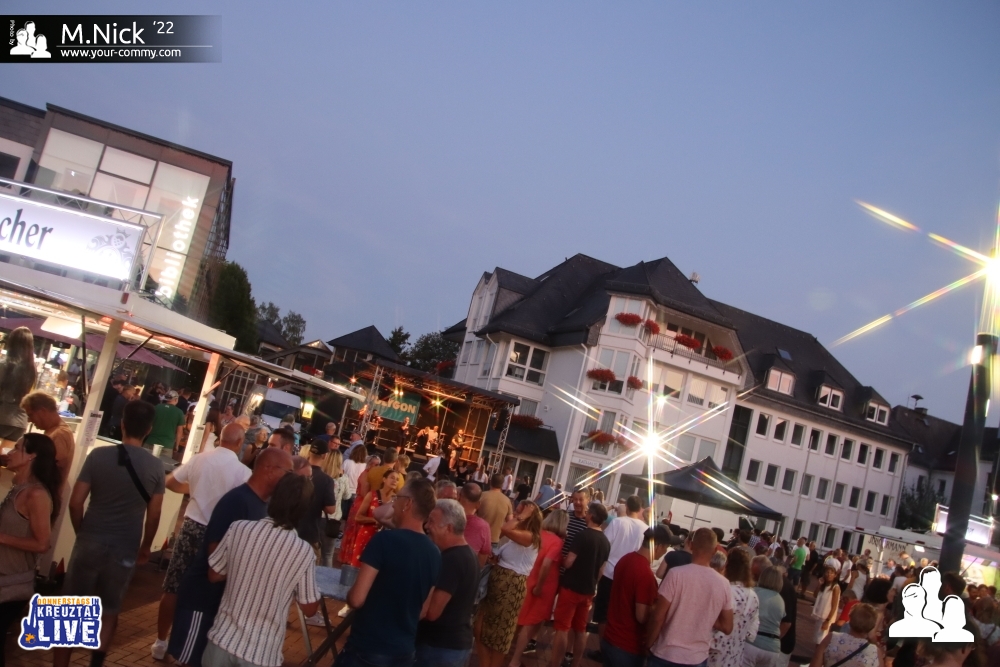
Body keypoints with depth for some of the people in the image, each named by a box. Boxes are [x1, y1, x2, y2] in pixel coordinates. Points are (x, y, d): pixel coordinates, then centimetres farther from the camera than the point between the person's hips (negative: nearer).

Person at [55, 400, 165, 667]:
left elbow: (75, 503, -6)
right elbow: (154, 515, -1)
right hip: (124, 550, 1)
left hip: (90, 542, -1)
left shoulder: (99, 455, -7)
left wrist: (82, 533, 12)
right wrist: (145, 546, 14)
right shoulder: (156, 466, -5)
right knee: (109, 611, 17)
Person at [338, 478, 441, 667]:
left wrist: (349, 594, 2)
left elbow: (356, 599, -19)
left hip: (367, 648, -5)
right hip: (404, 651, 5)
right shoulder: (435, 554, -1)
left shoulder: (386, 539, -19)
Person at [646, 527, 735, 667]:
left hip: (666, 656, -3)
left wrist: (648, 644, -1)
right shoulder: (723, 584, -6)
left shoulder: (676, 574, -17)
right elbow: (727, 627, 3)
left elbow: (658, 617, -15)